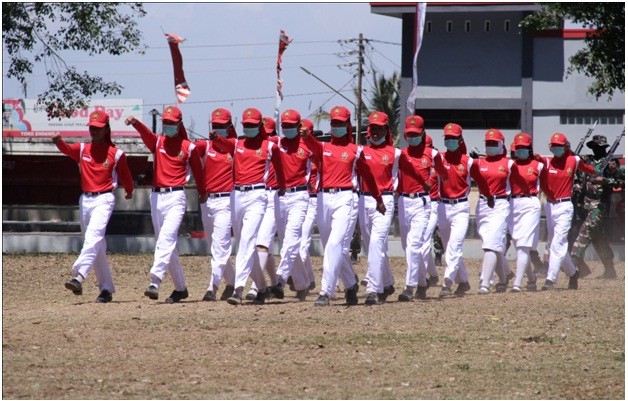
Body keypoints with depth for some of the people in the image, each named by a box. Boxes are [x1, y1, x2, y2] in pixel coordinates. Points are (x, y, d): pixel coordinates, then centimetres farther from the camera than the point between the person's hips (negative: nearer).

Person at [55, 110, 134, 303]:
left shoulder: (116, 153, -1)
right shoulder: (82, 149, 7)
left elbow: (124, 175, 13)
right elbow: (67, 149, -12)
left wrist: (129, 191, 28)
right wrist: (58, 141, -34)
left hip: (104, 199, -5)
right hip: (85, 199, 5)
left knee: (93, 237, -25)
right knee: (97, 245, 10)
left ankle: (79, 278, -39)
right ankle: (106, 289, 18)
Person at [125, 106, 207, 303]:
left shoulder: (188, 147, 1)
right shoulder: (157, 142, 8)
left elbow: (198, 170, 13)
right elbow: (145, 133, -13)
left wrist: (202, 193, 25)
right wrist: (135, 123, -35)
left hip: (175, 197, -5)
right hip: (156, 197, 5)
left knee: (166, 240, -19)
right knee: (167, 243, 10)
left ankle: (155, 283, -30)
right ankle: (180, 288, 19)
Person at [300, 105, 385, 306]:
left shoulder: (355, 151, 7)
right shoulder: (323, 147, 12)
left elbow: (367, 175, 16)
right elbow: (314, 146, -12)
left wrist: (379, 199, 23)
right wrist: (306, 136, -36)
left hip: (344, 199, -4)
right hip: (324, 199, 4)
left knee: (335, 244, -17)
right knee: (336, 249, 11)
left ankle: (326, 291, -21)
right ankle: (351, 285, 30)